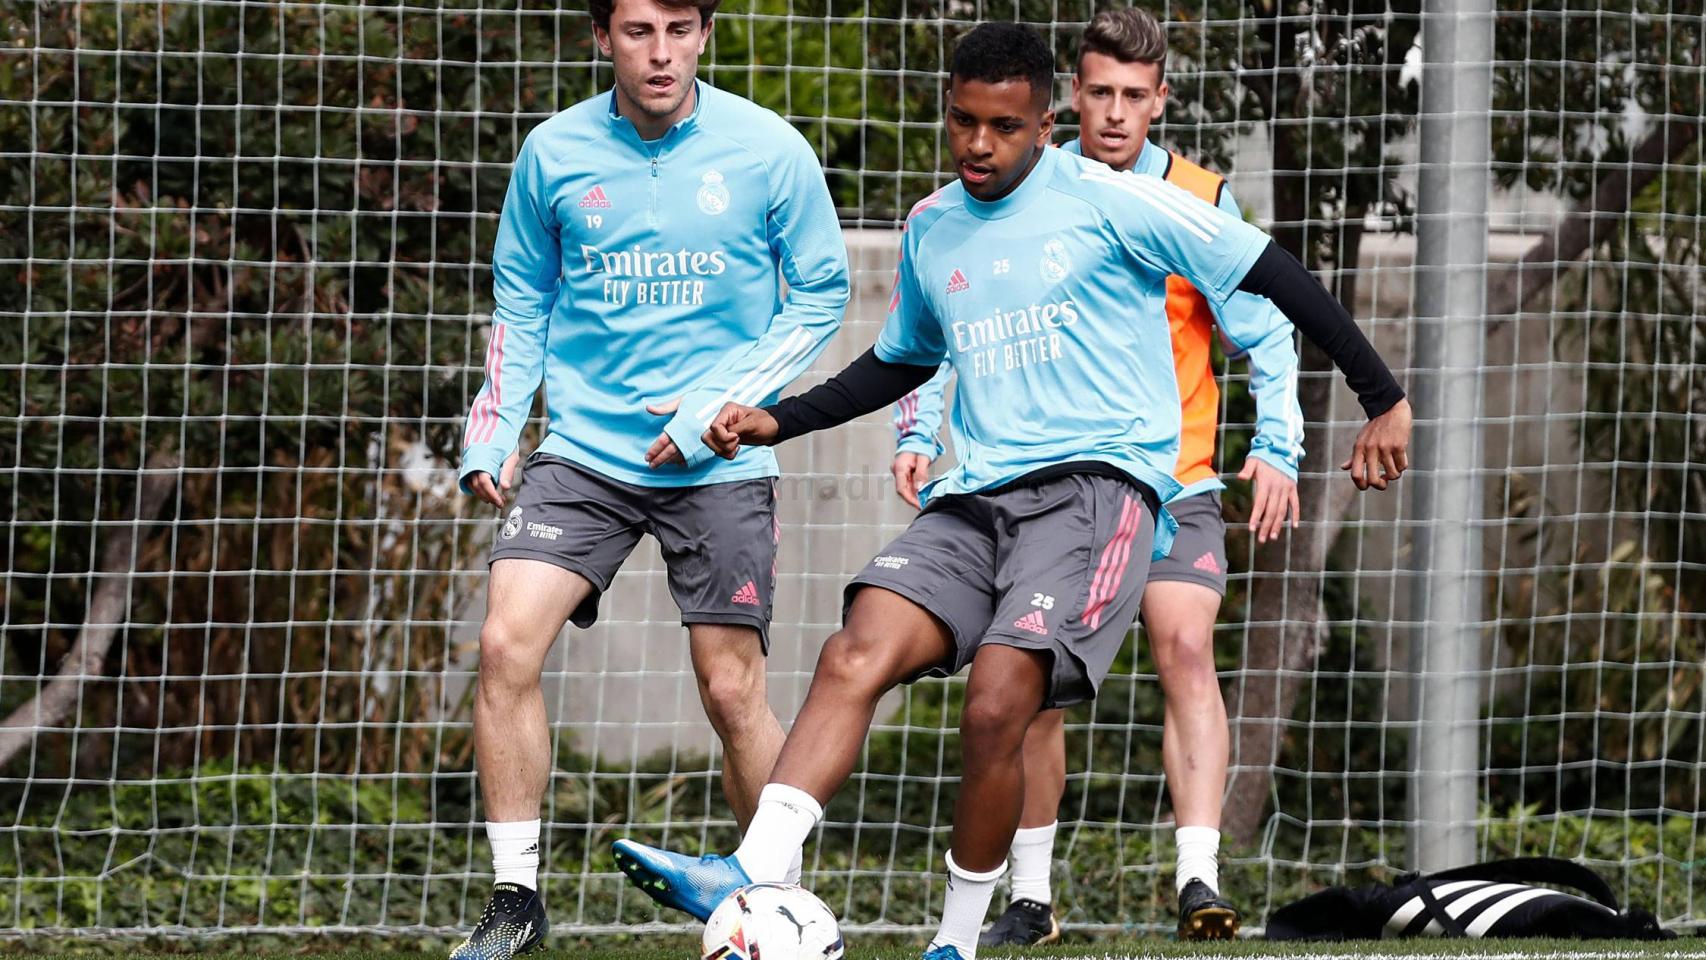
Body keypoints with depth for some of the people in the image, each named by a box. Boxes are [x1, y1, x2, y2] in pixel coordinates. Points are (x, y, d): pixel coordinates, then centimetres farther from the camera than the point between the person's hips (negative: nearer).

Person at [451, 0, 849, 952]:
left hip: (721, 468, -2)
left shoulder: (768, 151, -6)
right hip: (584, 450, 2)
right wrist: (492, 436, 2)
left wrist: (723, 405, -9)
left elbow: (821, 294, 2)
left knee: (733, 690, -3)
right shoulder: (555, 153, 0)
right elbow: (522, 304, 12)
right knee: (507, 643, -15)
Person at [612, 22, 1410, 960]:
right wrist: (777, 421, 23)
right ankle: (747, 878, -33)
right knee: (854, 657, -20)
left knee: (995, 706, -23)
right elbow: (901, 359, 34)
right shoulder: (930, 229, 16)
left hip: (1097, 482, -5)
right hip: (975, 495, 5)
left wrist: (1383, 397, 1)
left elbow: (1271, 275, 1)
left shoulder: (1106, 200, -3)